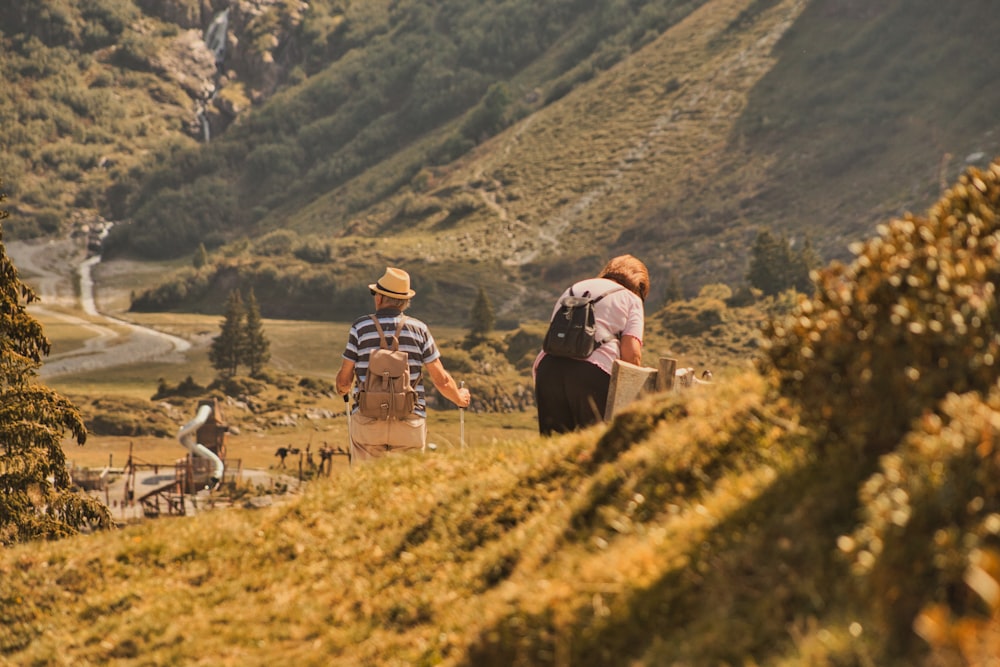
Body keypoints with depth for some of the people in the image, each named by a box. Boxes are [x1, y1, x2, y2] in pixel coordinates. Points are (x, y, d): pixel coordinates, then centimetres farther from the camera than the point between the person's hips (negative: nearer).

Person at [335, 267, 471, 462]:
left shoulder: (361, 327, -1)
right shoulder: (418, 328, 2)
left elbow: (344, 379, 3)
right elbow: (441, 380, 3)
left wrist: (343, 389, 27)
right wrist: (460, 398, 23)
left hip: (367, 422, -1)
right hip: (410, 424, 1)